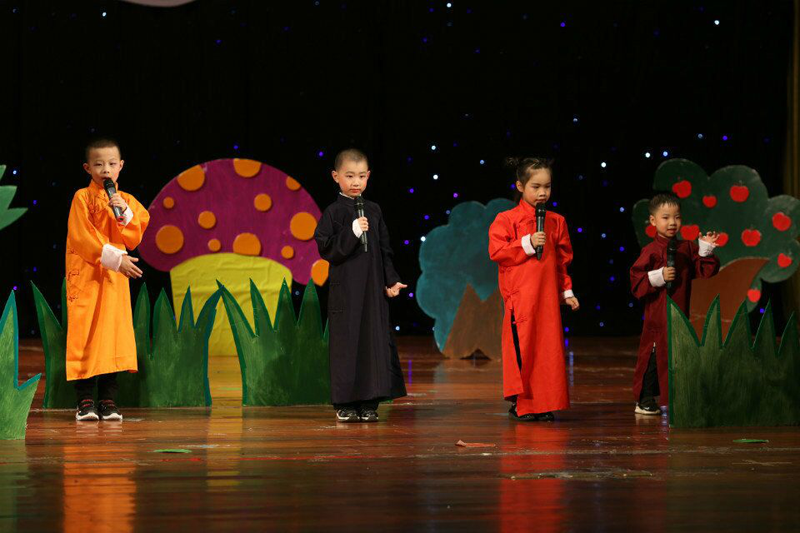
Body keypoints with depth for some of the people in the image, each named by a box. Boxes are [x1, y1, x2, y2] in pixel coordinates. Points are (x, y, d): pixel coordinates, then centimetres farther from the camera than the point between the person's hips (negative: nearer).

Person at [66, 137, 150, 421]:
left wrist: (125, 214, -11)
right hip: (85, 276, -4)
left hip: (115, 278, 4)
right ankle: (85, 401, -1)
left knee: (112, 333, 2)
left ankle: (108, 400, 6)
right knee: (84, 334, -5)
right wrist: (114, 258, -17)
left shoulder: (127, 201, 11)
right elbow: (83, 238, -12)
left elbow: (133, 238, 5)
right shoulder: (82, 198, -4)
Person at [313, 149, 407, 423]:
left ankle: (369, 403, 8)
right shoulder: (333, 212, -3)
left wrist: (391, 281, 8)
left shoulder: (374, 211, 10)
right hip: (345, 288, -4)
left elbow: (384, 250, 14)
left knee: (374, 339, 2)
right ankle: (344, 404, 4)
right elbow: (326, 248, -10)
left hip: (373, 287, 4)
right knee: (347, 341, -2)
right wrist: (352, 232, -20)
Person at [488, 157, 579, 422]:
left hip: (548, 296, 4)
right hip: (520, 296, -4)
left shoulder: (557, 222, 11)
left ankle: (544, 404, 10)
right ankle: (520, 403, 7)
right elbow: (496, 251, -8)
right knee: (522, 346, -2)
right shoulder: (507, 219, -1)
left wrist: (567, 292, 14)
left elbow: (563, 260, 16)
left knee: (548, 347, 3)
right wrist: (527, 244, -15)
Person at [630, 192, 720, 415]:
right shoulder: (651, 251, -7)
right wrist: (659, 277, -21)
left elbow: (705, 271, 6)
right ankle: (644, 401, 5)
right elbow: (636, 279, -12)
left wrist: (706, 251, -6)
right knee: (654, 355, -3)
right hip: (657, 314, -5)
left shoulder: (687, 248, 9)